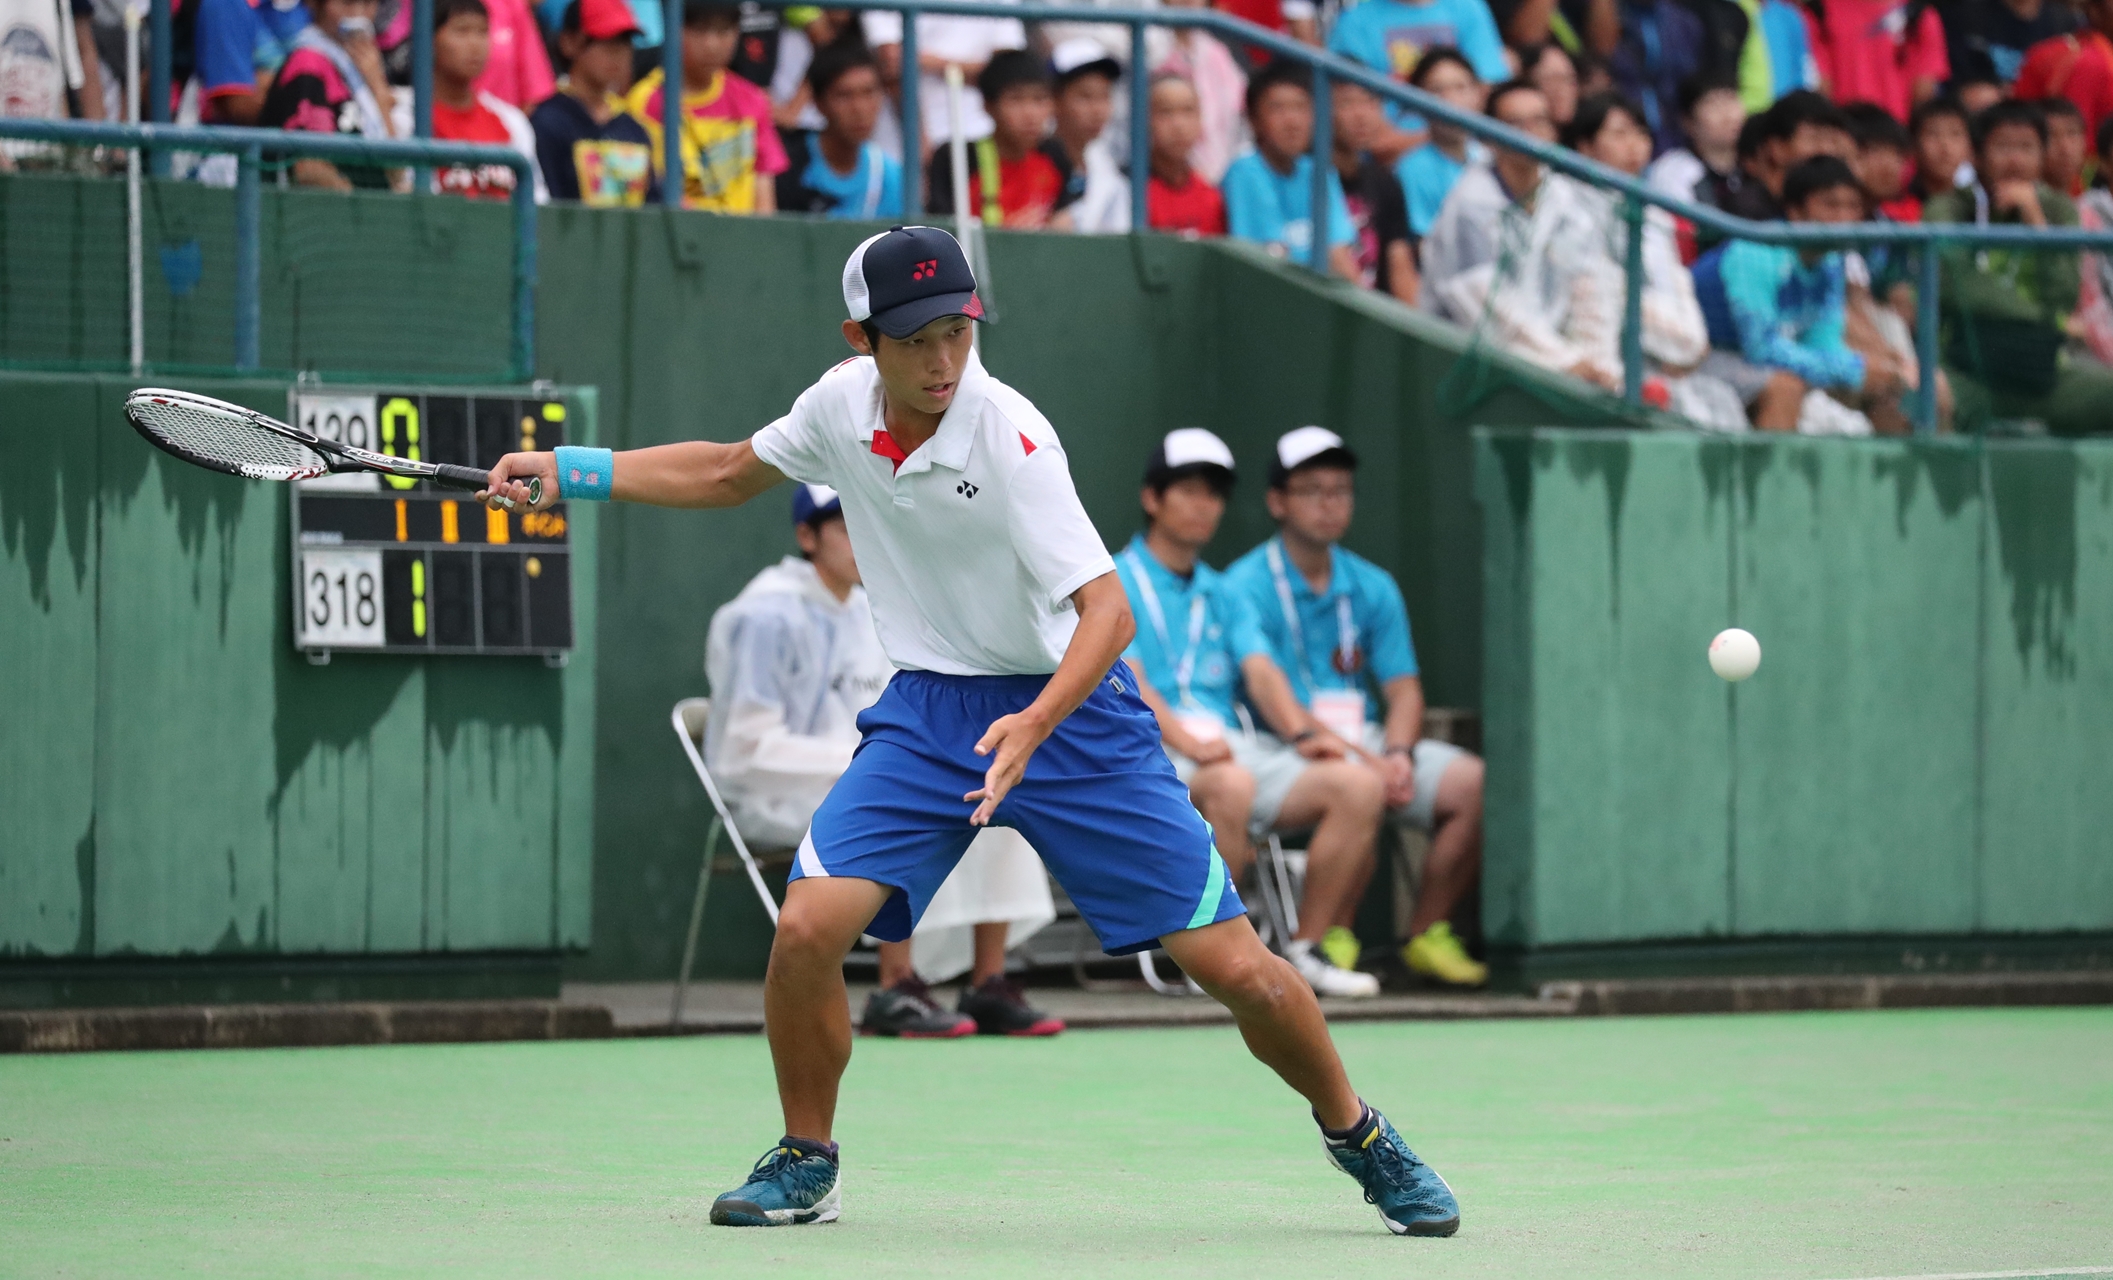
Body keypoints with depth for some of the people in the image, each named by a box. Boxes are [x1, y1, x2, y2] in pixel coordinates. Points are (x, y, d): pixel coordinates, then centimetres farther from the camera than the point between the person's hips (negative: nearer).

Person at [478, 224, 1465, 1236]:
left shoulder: (1009, 437, -24)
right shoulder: (843, 403, -5)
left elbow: (1107, 608, -29)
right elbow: (728, 474, 17)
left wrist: (1035, 725, -44)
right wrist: (575, 470, 11)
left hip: (1067, 708, -4)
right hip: (926, 711, 4)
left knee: (1233, 966, -7)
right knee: (806, 928, -17)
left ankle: (1355, 1136, 19)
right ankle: (805, 1163, 7)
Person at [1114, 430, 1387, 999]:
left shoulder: (1224, 596, 25)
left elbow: (1261, 672, 10)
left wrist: (1302, 733, -10)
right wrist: (1187, 741, -27)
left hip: (1237, 746, 6)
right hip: (1151, 757, -6)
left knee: (1359, 786, -17)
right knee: (1230, 783, -40)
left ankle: (1307, 950, -13)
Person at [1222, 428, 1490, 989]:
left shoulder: (1373, 588, 14)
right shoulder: (1247, 586, -5)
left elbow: (1404, 689, 10)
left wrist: (1396, 755, -14)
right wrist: (1364, 762, -22)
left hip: (1374, 746, 6)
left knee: (1472, 783, -18)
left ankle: (1426, 935, -8)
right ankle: (1327, 941, -22)